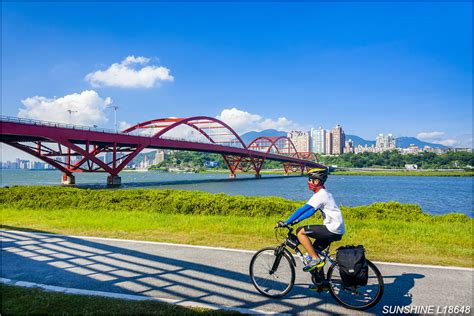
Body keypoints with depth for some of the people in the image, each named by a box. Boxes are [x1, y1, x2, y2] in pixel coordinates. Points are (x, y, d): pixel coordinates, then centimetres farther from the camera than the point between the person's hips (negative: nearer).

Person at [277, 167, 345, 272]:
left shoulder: (320, 195, -16)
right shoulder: (323, 193, 15)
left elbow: (302, 209, -22)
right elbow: (311, 210, 19)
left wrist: (286, 223, -20)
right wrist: (296, 220, 13)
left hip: (332, 229, -10)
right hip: (337, 230, 10)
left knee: (300, 232, -11)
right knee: (314, 251, 18)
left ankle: (315, 259, -8)